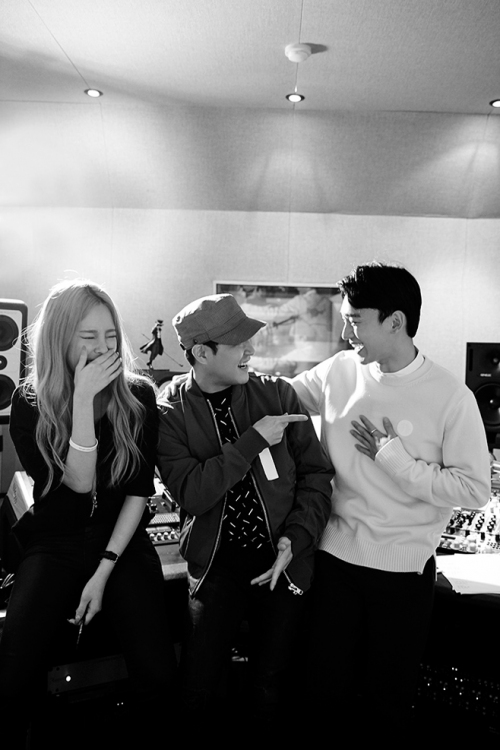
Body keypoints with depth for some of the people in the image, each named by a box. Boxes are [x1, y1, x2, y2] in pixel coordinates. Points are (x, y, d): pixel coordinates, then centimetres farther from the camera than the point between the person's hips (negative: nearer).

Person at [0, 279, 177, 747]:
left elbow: (139, 491, -3)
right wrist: (83, 398, -22)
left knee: (159, 674, -14)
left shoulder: (139, 396, -3)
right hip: (54, 544, 0)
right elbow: (79, 482, -15)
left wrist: (104, 571, -10)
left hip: (122, 541, 1)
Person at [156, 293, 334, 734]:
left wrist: (294, 539, -11)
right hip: (217, 562, -1)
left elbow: (317, 473, 1)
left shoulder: (278, 394, -2)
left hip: (283, 560, 1)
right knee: (200, 692, 4)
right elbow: (192, 493, -17)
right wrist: (255, 438, -21)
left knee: (271, 688, 9)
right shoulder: (170, 413, -5)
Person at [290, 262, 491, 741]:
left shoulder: (451, 397, -14)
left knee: (388, 692, 18)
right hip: (334, 555, 3)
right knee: (327, 684, 18)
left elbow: (475, 490, -13)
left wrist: (394, 457, -19)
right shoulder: (339, 370, -4)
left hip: (404, 567, -3)